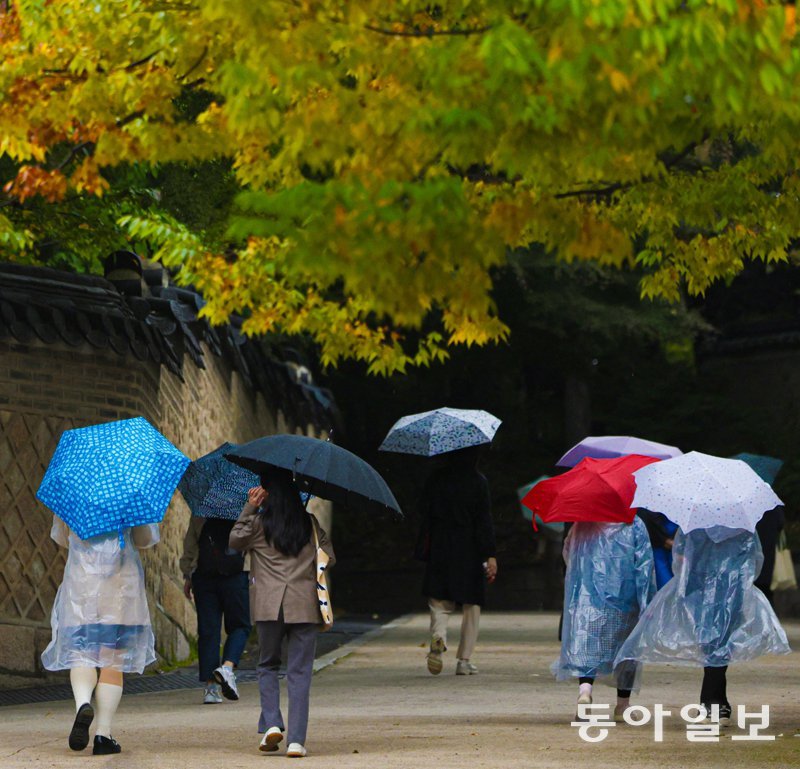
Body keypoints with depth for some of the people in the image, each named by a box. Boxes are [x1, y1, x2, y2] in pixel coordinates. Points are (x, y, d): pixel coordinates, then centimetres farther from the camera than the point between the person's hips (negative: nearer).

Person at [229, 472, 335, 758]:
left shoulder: (258, 523, -1)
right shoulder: (310, 524, 7)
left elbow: (235, 541, 14)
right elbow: (329, 558, 11)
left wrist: (249, 508, 13)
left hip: (268, 605, -1)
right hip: (305, 605, 1)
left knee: (268, 665, 17)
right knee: (299, 672, 2)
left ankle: (271, 723, -2)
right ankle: (296, 739, -5)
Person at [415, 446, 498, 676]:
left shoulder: (436, 479, 1)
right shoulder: (478, 482, -6)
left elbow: (426, 515, 4)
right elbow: (485, 521, -9)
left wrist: (423, 551, 12)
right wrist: (490, 556, -9)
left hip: (440, 550, 2)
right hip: (470, 552, -1)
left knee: (439, 601, 7)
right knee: (471, 605, 9)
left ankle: (438, 636, -25)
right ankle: (464, 660, 8)